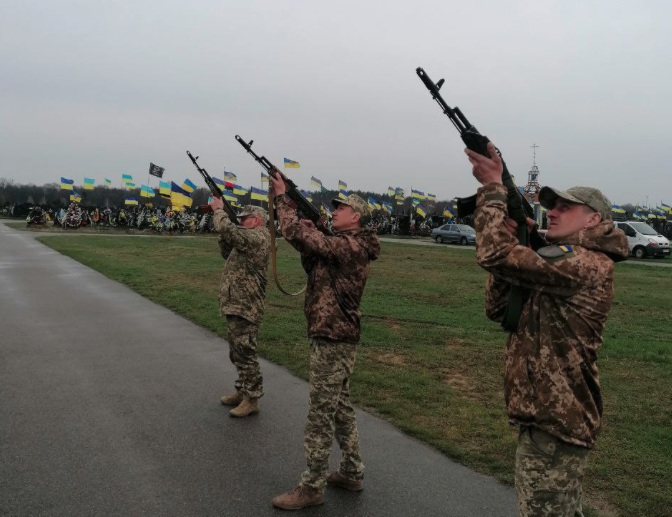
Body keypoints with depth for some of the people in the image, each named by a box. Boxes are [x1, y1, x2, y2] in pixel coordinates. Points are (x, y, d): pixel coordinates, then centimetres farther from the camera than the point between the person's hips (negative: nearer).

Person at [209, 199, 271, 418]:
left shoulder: (258, 237, -15)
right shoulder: (250, 239, 17)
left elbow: (227, 229, -26)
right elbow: (227, 253, 23)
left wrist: (218, 209, -8)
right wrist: (221, 215, 13)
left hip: (245, 307, -11)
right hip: (237, 305, 11)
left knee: (245, 353, -4)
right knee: (237, 353, 19)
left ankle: (252, 399, 4)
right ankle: (243, 391, 30)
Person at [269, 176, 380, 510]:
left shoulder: (350, 246, -19)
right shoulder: (344, 246, 13)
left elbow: (298, 236, -27)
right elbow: (312, 263, 16)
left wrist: (282, 197, -15)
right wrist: (310, 226, 1)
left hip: (332, 339, -10)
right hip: (336, 336, 10)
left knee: (320, 413, -3)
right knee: (340, 408, 18)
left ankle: (312, 486, 7)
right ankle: (352, 473, 29)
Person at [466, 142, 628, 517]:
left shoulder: (586, 264, -19)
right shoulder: (566, 263, 14)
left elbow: (494, 256, -29)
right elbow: (499, 310, 9)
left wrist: (493, 187, -17)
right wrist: (515, 244, -1)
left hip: (554, 422, -10)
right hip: (558, 417, 10)